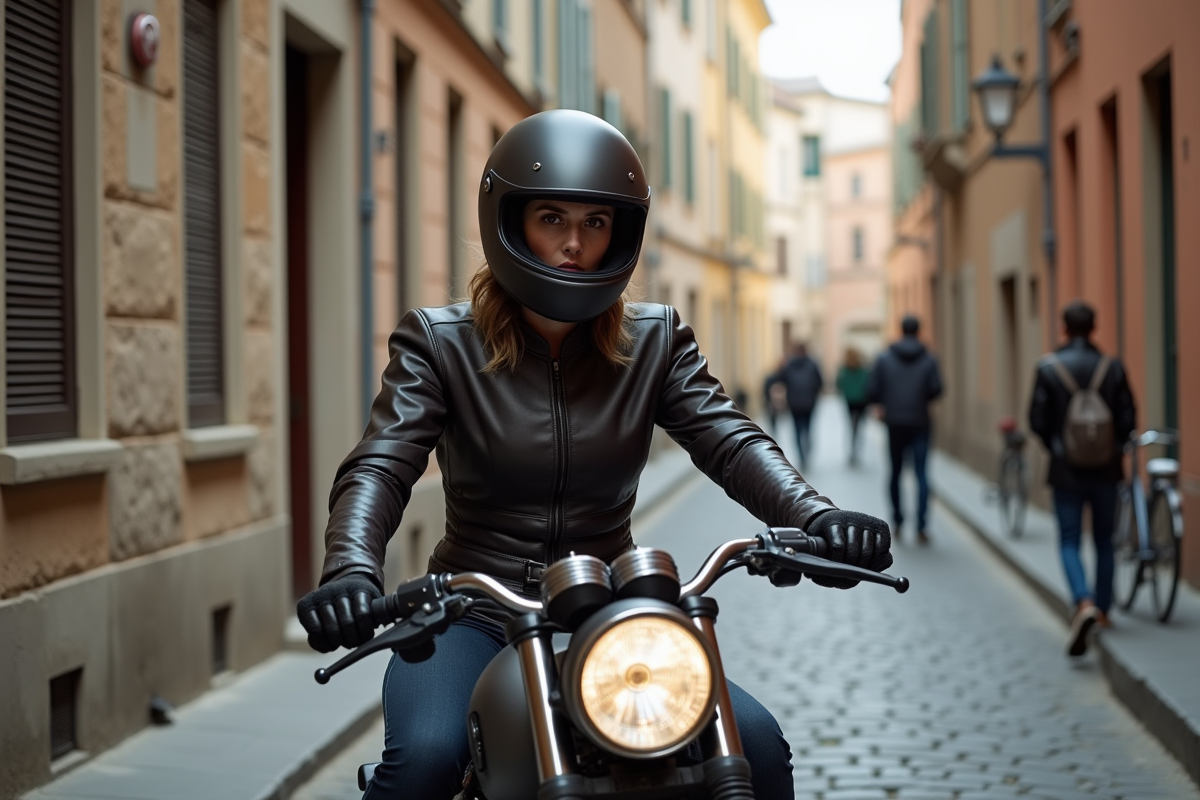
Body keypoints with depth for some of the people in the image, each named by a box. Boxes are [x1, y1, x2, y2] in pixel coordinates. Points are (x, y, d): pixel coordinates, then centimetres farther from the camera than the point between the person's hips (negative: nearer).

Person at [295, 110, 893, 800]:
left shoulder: (656, 341, 6)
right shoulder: (440, 342, -1)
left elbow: (731, 441, -7)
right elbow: (380, 466, -14)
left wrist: (813, 517, -29)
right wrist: (352, 570, -37)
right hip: (475, 613, -2)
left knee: (755, 744, -16)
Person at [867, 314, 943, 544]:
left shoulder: (884, 359, -1)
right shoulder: (928, 359, -2)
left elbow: (872, 392, -5)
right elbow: (936, 389, -11)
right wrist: (922, 399, 10)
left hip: (894, 423, 1)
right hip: (920, 424, -1)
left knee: (895, 472, 15)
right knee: (921, 473, -2)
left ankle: (897, 521, 19)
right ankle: (921, 527, -11)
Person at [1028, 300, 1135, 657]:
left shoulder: (1048, 368, -8)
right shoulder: (1112, 367, -4)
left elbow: (1037, 420, -6)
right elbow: (1128, 419, -3)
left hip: (1066, 469, -2)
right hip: (1106, 468, 2)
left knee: (1069, 542, 2)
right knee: (1104, 541, 15)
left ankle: (1084, 603, -20)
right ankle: (1103, 611, 21)